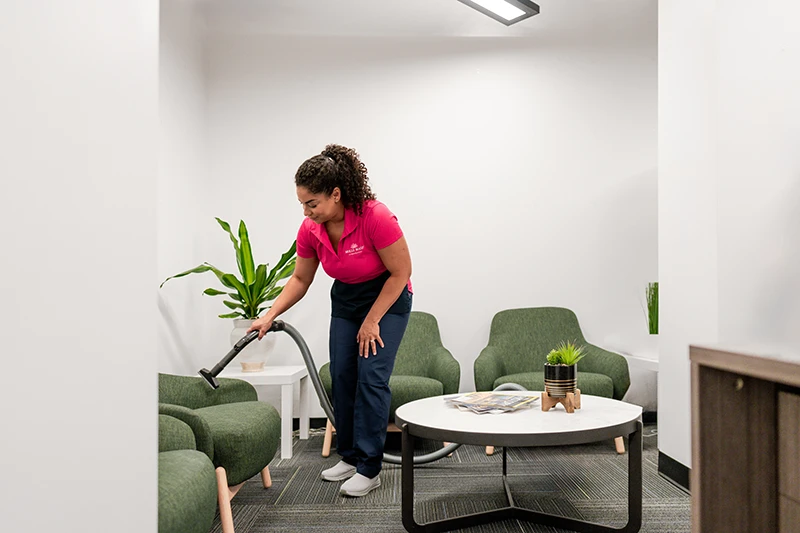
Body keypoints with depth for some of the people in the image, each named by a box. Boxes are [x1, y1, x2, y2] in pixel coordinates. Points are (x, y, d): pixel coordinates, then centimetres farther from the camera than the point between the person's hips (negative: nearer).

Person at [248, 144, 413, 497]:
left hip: (388, 298, -6)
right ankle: (350, 457, 17)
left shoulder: (376, 217, -32)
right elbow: (300, 279, 1)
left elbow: (401, 273, -22)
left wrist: (372, 321, -18)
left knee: (371, 376, -13)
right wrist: (269, 316, -8)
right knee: (341, 376, 3)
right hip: (345, 300, 6)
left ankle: (369, 468, -3)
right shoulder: (310, 230, -14)